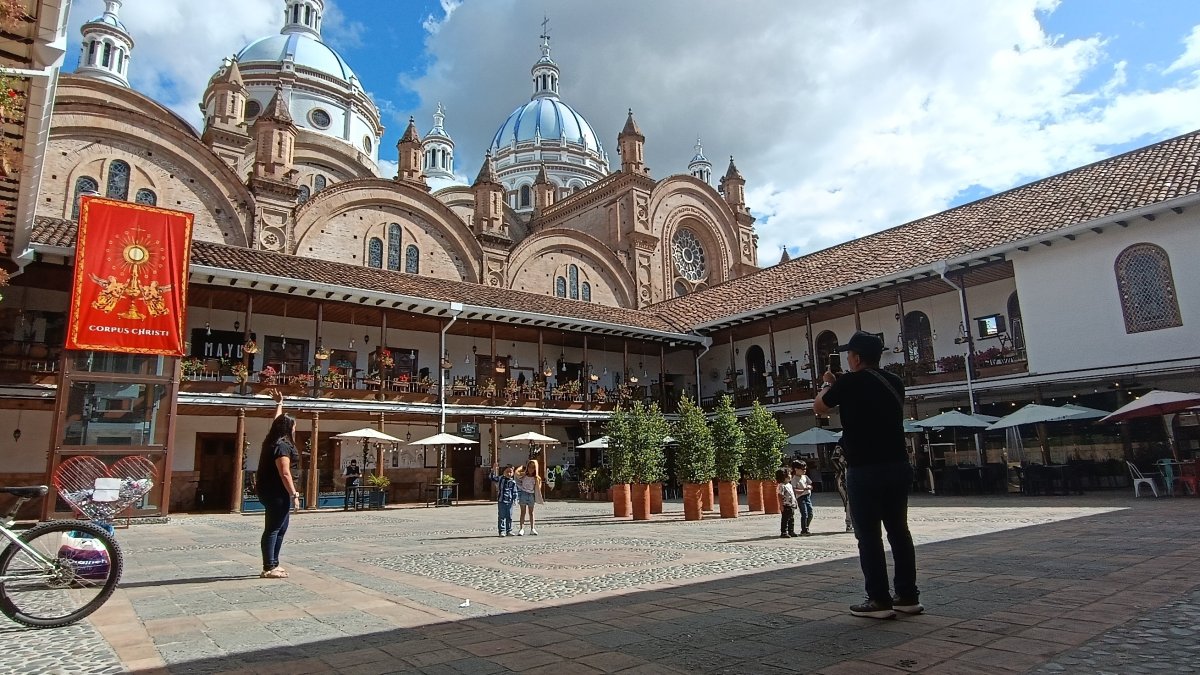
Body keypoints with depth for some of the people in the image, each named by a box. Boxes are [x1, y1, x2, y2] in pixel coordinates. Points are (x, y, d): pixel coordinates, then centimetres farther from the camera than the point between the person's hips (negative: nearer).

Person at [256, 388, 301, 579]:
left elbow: (277, 422, 30)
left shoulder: (274, 441, 11)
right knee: (273, 529, -6)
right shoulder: (282, 446, -17)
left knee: (281, 529, 15)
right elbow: (285, 474, -22)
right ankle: (269, 568, -3)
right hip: (277, 493, -10)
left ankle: (273, 564, 20)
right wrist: (294, 494, -20)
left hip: (273, 492, 10)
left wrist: (279, 403, 41)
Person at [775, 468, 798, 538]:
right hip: (785, 506, -9)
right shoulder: (782, 486, -16)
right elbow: (780, 496, -18)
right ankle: (783, 533, 0)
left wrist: (795, 502, 22)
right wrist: (781, 505, -21)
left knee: (791, 519, 14)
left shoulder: (789, 485, 14)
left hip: (792, 505, 9)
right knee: (785, 520, -4)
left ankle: (791, 531, 23)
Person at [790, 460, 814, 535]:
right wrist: (803, 490, -25)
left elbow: (811, 486, 17)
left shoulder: (805, 477, 13)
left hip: (808, 497, 7)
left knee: (810, 513, 8)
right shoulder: (794, 479, -10)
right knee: (804, 514, -10)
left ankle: (806, 528, 23)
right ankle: (803, 531, -2)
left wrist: (808, 487, -5)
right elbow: (794, 490, -17)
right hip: (801, 498, -7)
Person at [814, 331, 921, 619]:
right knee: (899, 531, 13)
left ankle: (879, 600, 3)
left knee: (868, 535, 0)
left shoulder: (850, 382, -9)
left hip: (865, 470, -7)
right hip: (898, 466, 7)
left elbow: (819, 407, 5)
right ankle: (908, 596, 19)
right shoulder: (894, 382, 10)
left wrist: (828, 384, 22)